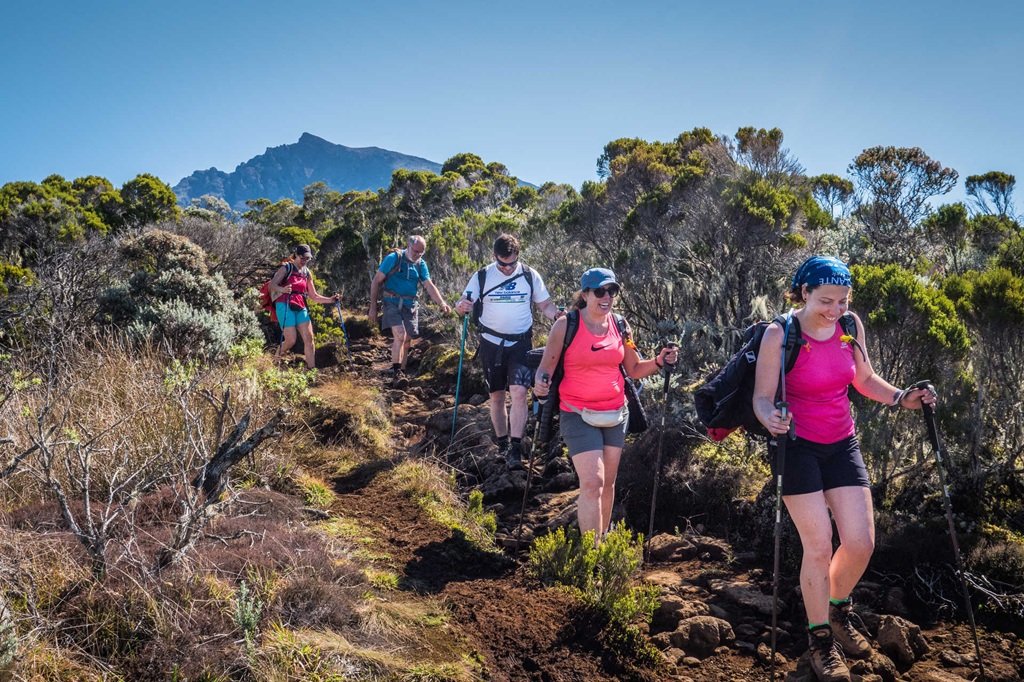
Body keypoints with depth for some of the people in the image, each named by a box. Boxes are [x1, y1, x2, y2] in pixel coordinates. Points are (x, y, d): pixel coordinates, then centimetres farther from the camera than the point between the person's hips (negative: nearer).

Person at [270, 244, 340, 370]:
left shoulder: (307, 273, 17)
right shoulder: (286, 268, 1)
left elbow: (314, 297, 19)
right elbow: (272, 285, -10)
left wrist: (330, 299, 3)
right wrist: (282, 289, -31)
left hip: (301, 308, 6)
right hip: (285, 306, -6)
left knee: (309, 338, -8)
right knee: (291, 340, -13)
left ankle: (312, 369, -8)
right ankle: (274, 361, 14)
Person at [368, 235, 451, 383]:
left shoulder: (421, 264, 6)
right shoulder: (393, 258, -8)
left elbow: (429, 285, -3)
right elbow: (376, 281, -6)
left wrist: (442, 303, -20)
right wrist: (373, 307, -8)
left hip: (411, 306, 5)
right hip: (393, 304, -5)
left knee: (407, 341, 8)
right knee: (400, 334, -23)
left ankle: (400, 374, 22)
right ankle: (395, 370, -13)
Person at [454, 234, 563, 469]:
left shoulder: (530, 276, -1)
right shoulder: (482, 276, -2)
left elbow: (545, 304, 5)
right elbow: (464, 304, -3)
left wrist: (559, 316, -17)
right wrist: (461, 306, -28)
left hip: (520, 343, -1)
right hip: (491, 344, 1)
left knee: (519, 392, -16)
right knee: (497, 396, 9)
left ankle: (516, 450, -14)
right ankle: (502, 445, 24)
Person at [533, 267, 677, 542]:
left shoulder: (620, 326, 5)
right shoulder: (566, 325, -8)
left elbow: (634, 369, 13)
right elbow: (546, 367, -5)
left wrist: (659, 361, -4)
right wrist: (541, 384, -26)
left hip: (615, 414, 5)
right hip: (578, 415, -5)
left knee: (608, 483, 11)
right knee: (593, 483, -13)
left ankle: (602, 539, 26)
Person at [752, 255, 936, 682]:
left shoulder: (851, 327, -3)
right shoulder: (779, 335, -18)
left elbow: (864, 380, 11)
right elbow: (762, 397, -16)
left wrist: (901, 399, -4)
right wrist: (771, 419, -37)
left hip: (842, 445, 5)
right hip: (798, 447, -5)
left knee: (861, 542, 3)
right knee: (819, 546, -5)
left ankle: (838, 612, 33)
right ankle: (821, 640, 16)